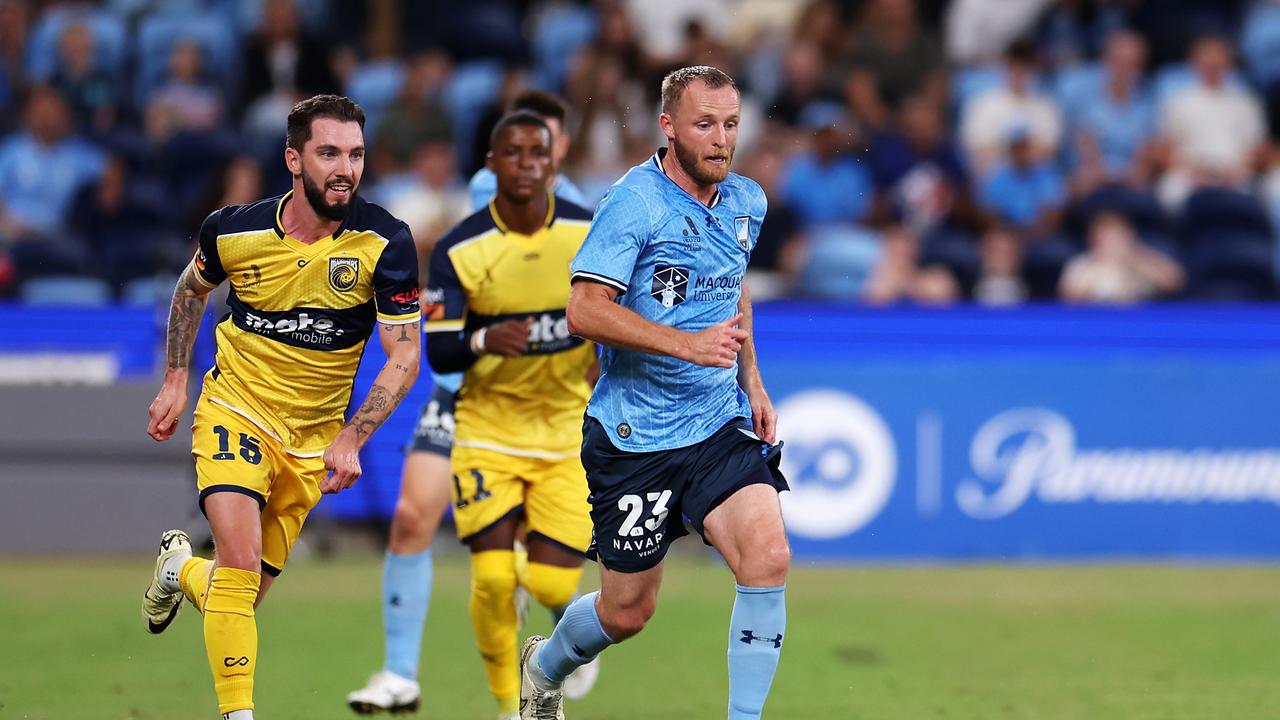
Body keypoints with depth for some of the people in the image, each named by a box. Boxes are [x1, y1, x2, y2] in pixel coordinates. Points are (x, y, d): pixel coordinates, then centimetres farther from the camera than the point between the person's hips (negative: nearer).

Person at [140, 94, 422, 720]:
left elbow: (405, 354, -12)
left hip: (313, 438, 2)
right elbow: (192, 288, 12)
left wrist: (352, 438, -22)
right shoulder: (233, 229, -12)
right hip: (234, 410, -1)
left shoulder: (385, 242, -16)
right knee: (239, 563, -23)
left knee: (246, 594, 10)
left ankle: (181, 569, 45)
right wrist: (175, 381, 10)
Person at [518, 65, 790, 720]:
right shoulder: (634, 201, -15)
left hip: (722, 423, 5)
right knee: (627, 612, 6)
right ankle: (545, 664, 40)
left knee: (768, 559, -21)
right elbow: (584, 310, -22)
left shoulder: (747, 202, 7)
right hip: (634, 437, -5)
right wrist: (688, 343, -29)